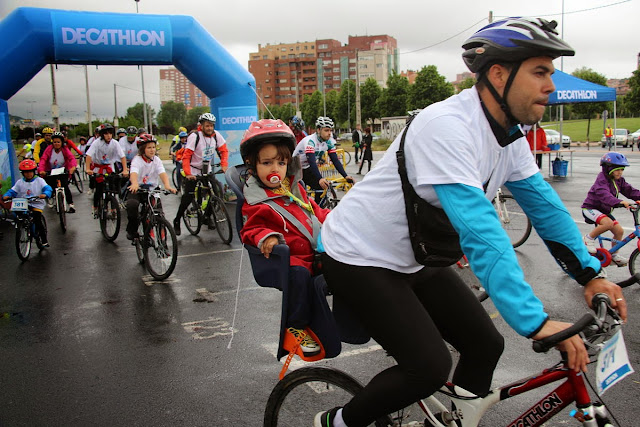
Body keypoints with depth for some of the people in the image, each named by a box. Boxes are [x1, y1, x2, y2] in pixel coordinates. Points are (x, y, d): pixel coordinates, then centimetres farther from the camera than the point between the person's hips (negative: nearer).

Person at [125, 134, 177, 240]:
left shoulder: (156, 160, 1)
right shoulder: (137, 160, -9)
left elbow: (162, 173, -15)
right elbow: (133, 173, -29)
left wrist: (167, 185, -36)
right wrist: (135, 184, -52)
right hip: (138, 189, -3)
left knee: (159, 209, -18)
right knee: (132, 204, -30)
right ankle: (132, 231, -7)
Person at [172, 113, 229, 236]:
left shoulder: (216, 135, -6)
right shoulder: (195, 137, -19)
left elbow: (224, 150, 2)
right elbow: (186, 156, -22)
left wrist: (224, 164, -14)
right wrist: (188, 173, -32)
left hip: (207, 171, 4)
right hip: (193, 172, -4)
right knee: (188, 197, -7)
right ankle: (177, 221, 10)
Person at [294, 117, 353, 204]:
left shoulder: (330, 142, -10)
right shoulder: (310, 141, -30)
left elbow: (335, 160, -13)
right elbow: (311, 161, -41)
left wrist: (345, 176, -28)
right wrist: (320, 179, -55)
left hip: (307, 168, 6)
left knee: (322, 187, -11)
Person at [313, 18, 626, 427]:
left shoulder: (509, 134, 0)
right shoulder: (447, 127, -29)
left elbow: (543, 203, 6)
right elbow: (480, 229, -37)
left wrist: (590, 272, -1)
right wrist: (535, 321, -37)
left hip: (414, 260, 9)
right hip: (360, 259, -8)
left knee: (485, 345, 4)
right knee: (430, 368, -14)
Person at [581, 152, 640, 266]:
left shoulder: (619, 180, 5)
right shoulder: (602, 179, -22)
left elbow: (629, 190, 0)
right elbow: (604, 194, -39)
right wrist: (620, 202, -53)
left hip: (604, 210, 9)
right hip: (590, 208, -9)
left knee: (619, 231, 1)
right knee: (608, 223, -33)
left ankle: (614, 254, 20)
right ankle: (589, 237, -11)